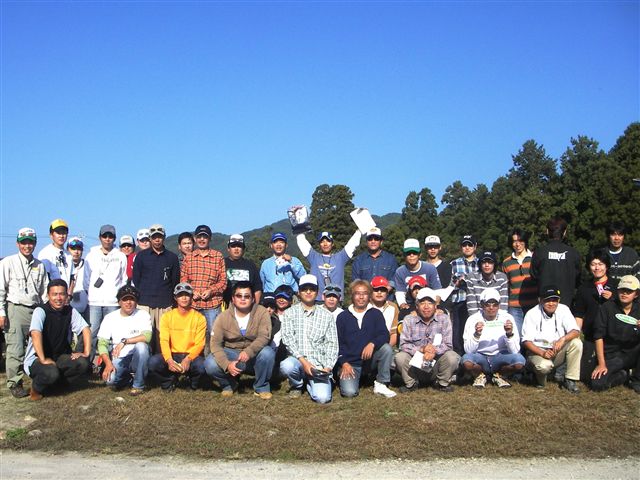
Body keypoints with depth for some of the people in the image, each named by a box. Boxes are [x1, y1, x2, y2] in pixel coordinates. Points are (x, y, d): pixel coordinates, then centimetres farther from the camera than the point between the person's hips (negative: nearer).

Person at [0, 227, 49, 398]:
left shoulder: (40, 265, 12)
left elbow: (44, 291, 17)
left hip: (36, 310, 4)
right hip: (15, 310, -4)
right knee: (16, 349, -7)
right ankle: (15, 384, 2)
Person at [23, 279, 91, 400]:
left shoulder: (70, 311, 1)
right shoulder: (40, 311, -16)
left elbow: (85, 329, -3)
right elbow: (35, 334, -29)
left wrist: (86, 353, -15)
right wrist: (43, 360, -36)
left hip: (60, 357, 5)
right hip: (37, 358, -5)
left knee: (83, 363, -23)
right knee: (51, 373, -36)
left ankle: (59, 383, 3)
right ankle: (36, 388, -2)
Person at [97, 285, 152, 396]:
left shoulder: (143, 315, -3)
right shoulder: (110, 318, 3)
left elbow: (147, 336, -20)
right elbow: (102, 343, -3)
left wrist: (124, 341, -24)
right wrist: (108, 363, -18)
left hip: (137, 358, -1)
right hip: (118, 359, 1)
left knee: (141, 346, -34)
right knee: (110, 380, -28)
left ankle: (138, 385, -13)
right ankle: (128, 378, 12)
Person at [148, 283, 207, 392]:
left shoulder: (199, 318, -1)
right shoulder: (167, 317, 3)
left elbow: (199, 344, -7)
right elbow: (164, 341, -7)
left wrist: (188, 359, -27)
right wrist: (169, 360, -27)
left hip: (191, 355, -1)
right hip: (172, 355, 1)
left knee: (201, 365, -34)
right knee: (153, 362, -29)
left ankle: (193, 384, 5)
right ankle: (170, 381, 5)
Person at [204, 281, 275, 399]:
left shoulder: (262, 312, -9)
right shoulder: (224, 317, -6)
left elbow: (264, 336, -21)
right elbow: (215, 344, -11)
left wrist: (249, 351, -40)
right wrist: (227, 364, -27)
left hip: (253, 357, -1)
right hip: (231, 353, 1)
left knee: (268, 352, -33)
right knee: (210, 364, -27)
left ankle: (261, 387, -6)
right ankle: (229, 384, 8)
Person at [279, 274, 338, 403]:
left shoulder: (326, 316, 9)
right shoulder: (290, 313, 7)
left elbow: (332, 344, 5)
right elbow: (287, 339, -5)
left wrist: (328, 367, -10)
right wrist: (303, 360, -17)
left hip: (319, 364, 0)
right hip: (297, 360, 0)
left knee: (322, 397, -23)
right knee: (286, 366, -36)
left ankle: (309, 383, 15)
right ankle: (297, 385, 1)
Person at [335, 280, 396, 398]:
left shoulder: (376, 314, 6)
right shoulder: (343, 317, 6)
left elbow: (384, 335, -8)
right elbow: (338, 343, 4)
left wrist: (372, 344, -28)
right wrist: (344, 363, -10)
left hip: (370, 360, 2)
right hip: (350, 363, -1)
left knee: (387, 348, -27)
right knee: (349, 392, -26)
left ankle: (381, 384, -12)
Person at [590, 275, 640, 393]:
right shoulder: (608, 308, -5)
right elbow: (599, 336, -8)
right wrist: (601, 364, -13)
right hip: (612, 355, -2)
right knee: (597, 384, -24)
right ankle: (622, 374, 11)